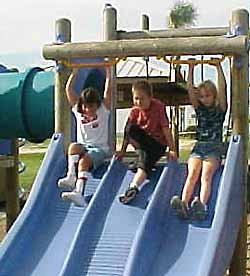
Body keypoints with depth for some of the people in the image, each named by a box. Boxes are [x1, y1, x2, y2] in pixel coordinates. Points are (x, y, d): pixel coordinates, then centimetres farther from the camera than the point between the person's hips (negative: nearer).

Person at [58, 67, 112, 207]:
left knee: (84, 161, -34)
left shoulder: (103, 110, 6)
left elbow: (108, 91, -5)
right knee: (73, 146, -32)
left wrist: (108, 71, -3)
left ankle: (79, 192, -54)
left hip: (99, 149, -4)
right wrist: (74, 73, 7)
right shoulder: (78, 110, 13)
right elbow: (69, 90, 9)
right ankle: (71, 177, -49)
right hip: (83, 147, 4)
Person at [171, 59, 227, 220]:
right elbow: (190, 89, 8)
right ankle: (184, 205, -47)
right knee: (192, 174, -24)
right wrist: (191, 69, 2)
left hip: (215, 148, -3)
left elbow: (222, 88, -3)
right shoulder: (199, 109, 18)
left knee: (206, 175, -28)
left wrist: (218, 67, -5)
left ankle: (202, 205, -52)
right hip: (198, 147, 3)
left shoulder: (220, 109, 10)